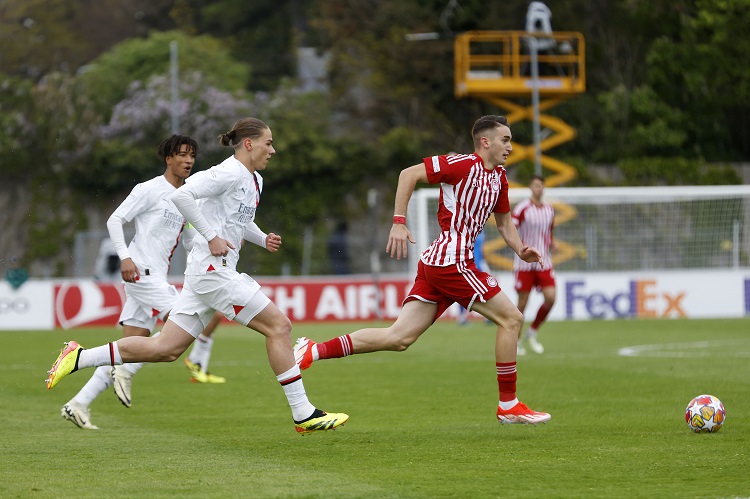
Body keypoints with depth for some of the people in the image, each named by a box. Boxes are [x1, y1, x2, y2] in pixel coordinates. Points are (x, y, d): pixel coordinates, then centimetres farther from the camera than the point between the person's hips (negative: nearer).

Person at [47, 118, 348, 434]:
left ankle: (79, 357, 9)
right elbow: (181, 195, -21)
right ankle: (303, 414, -5)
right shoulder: (230, 173, -12)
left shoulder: (255, 180, 18)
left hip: (216, 271, 10)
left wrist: (264, 239, 14)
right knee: (279, 326, -8)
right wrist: (211, 237, -21)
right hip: (213, 269, -10)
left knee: (164, 349, 6)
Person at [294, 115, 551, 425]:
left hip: (436, 262, 9)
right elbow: (409, 174, -8)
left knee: (398, 338, 2)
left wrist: (520, 249, 6)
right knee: (510, 318, -5)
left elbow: (504, 224, 26)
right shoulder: (464, 165, -8)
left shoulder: (499, 178, 18)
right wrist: (399, 222, -15)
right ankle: (508, 405, 0)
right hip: (452, 259, -9)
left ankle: (315, 351, 1)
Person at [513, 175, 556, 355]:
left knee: (550, 298, -10)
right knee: (522, 302, -2)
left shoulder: (549, 209, 10)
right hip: (525, 263, -4)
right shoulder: (522, 208, -7)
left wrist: (552, 243, 3)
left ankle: (532, 333, 10)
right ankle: (516, 341, 14)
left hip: (544, 263, 4)